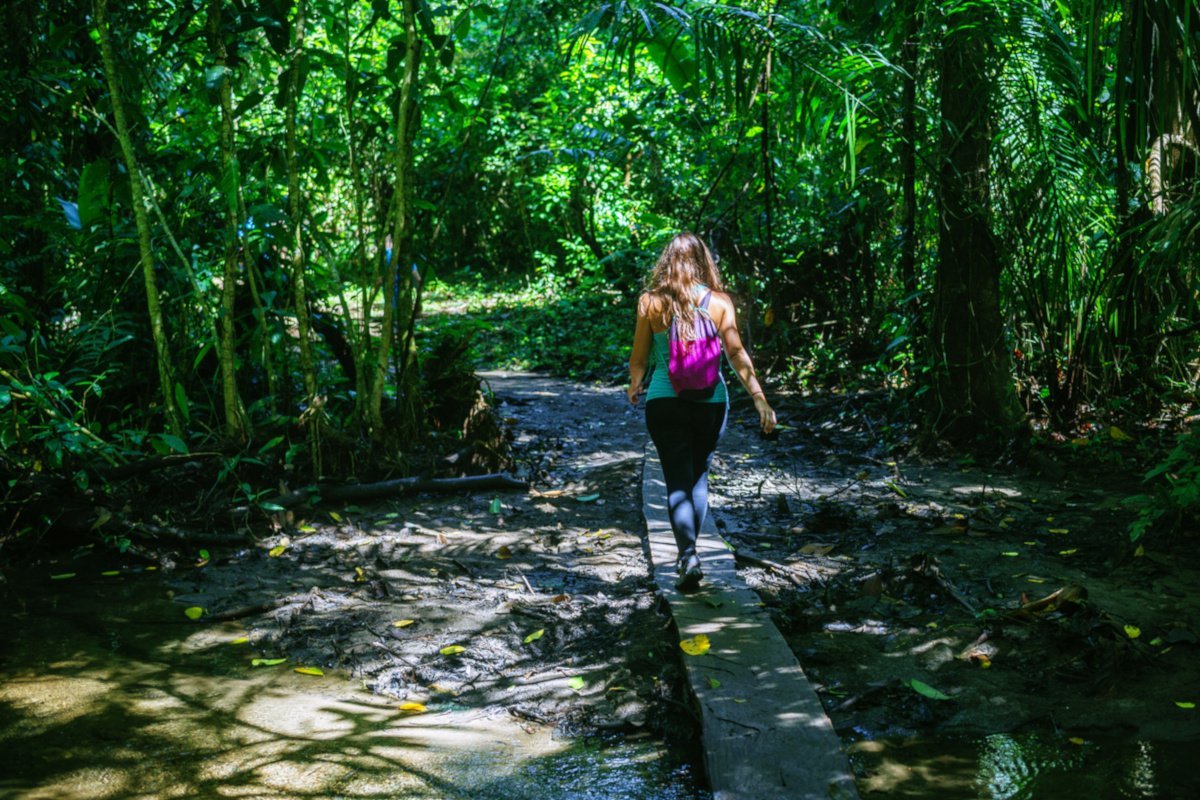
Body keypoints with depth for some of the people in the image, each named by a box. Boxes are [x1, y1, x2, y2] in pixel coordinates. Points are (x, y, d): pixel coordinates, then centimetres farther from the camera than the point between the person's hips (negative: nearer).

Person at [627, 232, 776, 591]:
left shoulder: (650, 302, -4)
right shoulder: (719, 301, -2)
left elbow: (639, 357, 1)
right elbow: (737, 354, -7)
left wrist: (634, 386, 21)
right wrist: (759, 398, -4)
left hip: (664, 401, -2)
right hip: (710, 401, 2)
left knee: (677, 481, 2)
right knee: (698, 477, 18)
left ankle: (688, 554, -15)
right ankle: (688, 553, 27)